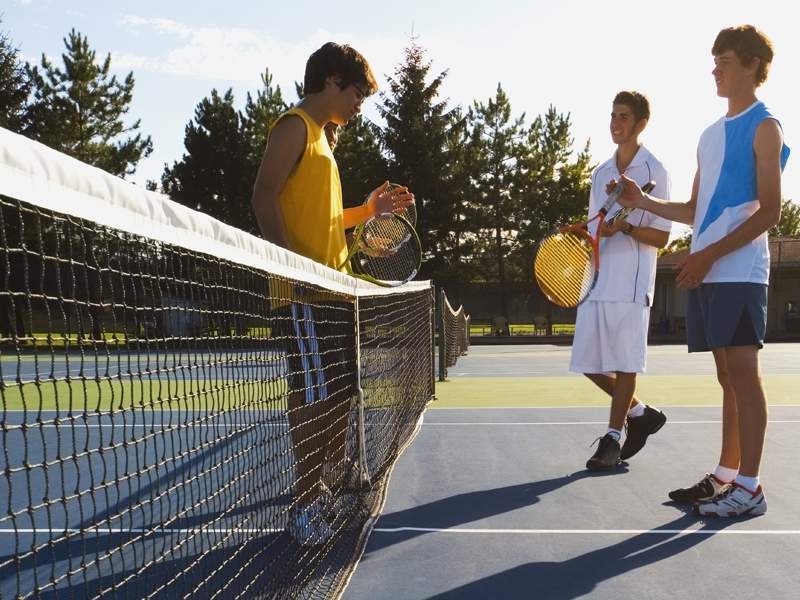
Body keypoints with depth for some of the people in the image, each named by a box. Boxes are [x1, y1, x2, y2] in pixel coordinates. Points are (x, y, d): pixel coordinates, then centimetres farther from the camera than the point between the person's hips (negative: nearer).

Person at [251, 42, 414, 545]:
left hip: (335, 290, 10)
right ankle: (306, 503, 2)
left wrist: (367, 210, 14)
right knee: (314, 394, -7)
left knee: (342, 390, 15)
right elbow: (265, 197, -16)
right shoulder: (295, 126, -5)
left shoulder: (322, 137, 24)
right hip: (305, 292, -10)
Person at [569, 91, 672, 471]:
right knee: (588, 362, 6)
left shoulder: (654, 172, -2)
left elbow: (662, 237, -6)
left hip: (631, 283, -6)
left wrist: (625, 227, -20)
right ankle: (639, 412, 26)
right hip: (596, 280, 7)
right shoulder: (601, 173, 17)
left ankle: (612, 438, 9)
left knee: (624, 362, -2)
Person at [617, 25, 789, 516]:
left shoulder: (764, 127, -2)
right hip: (706, 273, 7)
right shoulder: (711, 135, 20)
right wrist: (643, 202, 9)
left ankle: (748, 488, -1)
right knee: (728, 377, 10)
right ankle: (726, 476, 17)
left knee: (744, 375, -6)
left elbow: (769, 211, -11)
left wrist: (710, 254, -18)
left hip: (739, 271, -7)